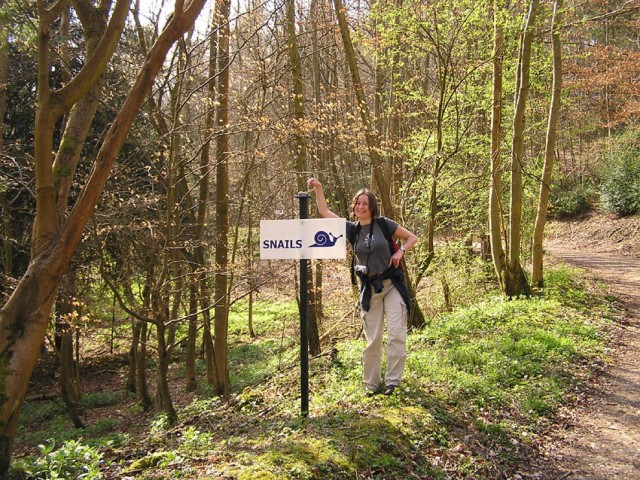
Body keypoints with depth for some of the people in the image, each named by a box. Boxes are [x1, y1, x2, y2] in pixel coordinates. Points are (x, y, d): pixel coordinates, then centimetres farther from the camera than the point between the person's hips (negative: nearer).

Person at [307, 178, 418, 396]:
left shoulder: (384, 224, -3)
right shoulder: (351, 229, 4)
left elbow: (412, 237, 6)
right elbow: (324, 212, 4)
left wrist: (401, 251, -11)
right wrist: (318, 188, -6)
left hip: (393, 285, -2)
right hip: (369, 289, 3)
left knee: (396, 335, -8)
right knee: (372, 339, 6)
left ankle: (392, 380, 0)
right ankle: (372, 384, 16)